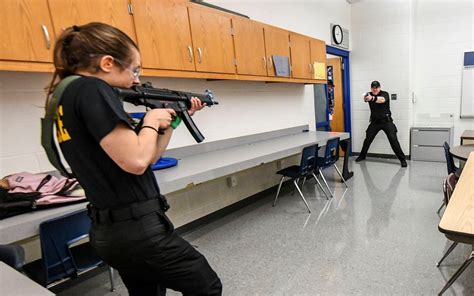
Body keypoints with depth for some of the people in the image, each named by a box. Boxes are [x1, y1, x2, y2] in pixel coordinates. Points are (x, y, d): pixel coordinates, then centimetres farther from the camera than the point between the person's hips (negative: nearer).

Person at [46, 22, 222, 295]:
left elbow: (149, 157, 12)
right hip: (138, 229, -9)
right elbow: (136, 162, -25)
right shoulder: (92, 90, -17)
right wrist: (152, 121, -8)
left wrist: (175, 118, 13)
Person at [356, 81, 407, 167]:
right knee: (367, 139, 5)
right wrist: (365, 98, -52)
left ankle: (402, 159, -1)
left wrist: (372, 98, -58)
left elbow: (382, 99, -37)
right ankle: (362, 156, 24)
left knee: (393, 140, -10)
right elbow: (365, 98, -27)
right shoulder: (369, 94, -3)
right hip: (375, 122, 3)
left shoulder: (384, 94, -13)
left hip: (386, 121, -3)